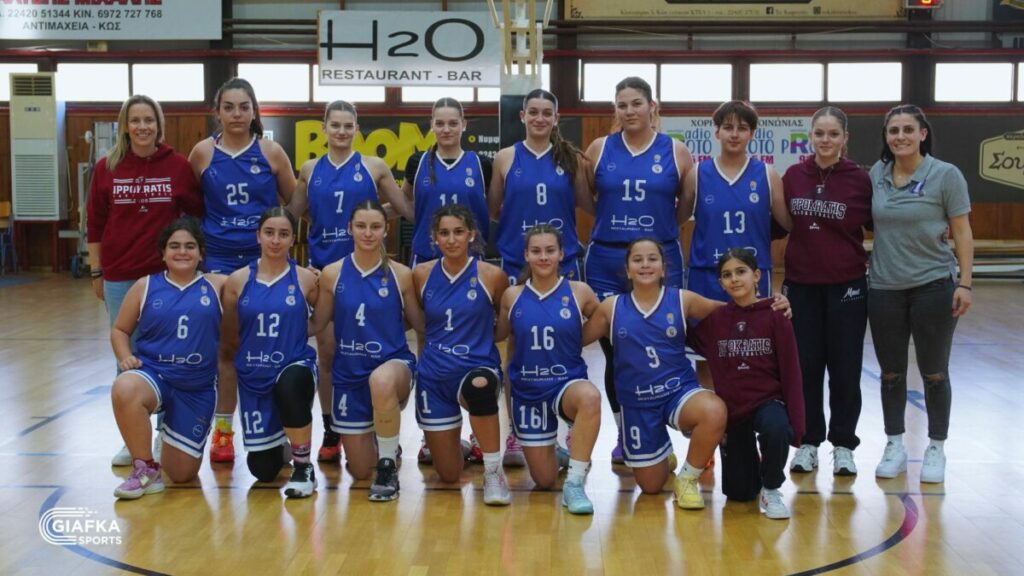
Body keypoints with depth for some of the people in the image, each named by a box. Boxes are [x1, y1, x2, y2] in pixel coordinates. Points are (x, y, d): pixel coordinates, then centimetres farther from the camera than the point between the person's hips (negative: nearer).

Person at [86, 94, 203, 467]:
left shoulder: (178, 166, -1)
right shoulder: (106, 168, 2)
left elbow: (196, 215, 6)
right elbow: (95, 224, 6)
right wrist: (96, 273, 5)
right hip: (119, 278, 1)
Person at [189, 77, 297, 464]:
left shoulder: (271, 152, -1)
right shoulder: (203, 153, 0)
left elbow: (294, 203, 8)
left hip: (266, 259, 0)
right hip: (221, 261, 1)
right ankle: (223, 430, 15)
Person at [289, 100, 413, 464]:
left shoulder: (374, 167, 1)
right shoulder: (310, 170, 7)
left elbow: (408, 210, 5)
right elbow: (292, 215, 15)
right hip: (323, 269, 2)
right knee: (327, 352, 5)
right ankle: (330, 432, 15)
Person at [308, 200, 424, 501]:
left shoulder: (401, 274, -5)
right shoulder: (332, 274, -2)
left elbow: (421, 325, 2)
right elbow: (316, 325, 5)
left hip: (394, 363, -2)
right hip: (349, 372, 2)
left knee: (381, 381, -43)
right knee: (359, 470, 6)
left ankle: (388, 467, -20)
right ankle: (386, 447, 46)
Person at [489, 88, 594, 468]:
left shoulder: (571, 158, 4)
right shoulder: (506, 158, 4)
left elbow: (590, 206, 6)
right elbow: (492, 211, 9)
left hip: (562, 263, 0)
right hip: (516, 264, 0)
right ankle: (516, 432, 13)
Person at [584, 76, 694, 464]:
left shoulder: (676, 152, 2)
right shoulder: (600, 149, 5)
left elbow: (688, 206, 10)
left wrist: (662, 229, 6)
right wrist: (613, 225, 8)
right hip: (606, 261, 1)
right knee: (614, 351, 5)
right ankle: (623, 435, 19)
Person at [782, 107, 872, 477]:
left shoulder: (860, 179, -5)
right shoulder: (793, 176, 2)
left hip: (846, 286, -2)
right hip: (801, 285, 2)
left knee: (845, 369, 5)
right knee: (805, 366, 7)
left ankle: (843, 444, 18)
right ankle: (808, 442, 20)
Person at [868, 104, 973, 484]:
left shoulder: (945, 175, -7)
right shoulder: (876, 174, 3)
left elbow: (962, 232, -5)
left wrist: (965, 283, -10)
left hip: (933, 286, -3)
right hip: (884, 288, 3)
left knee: (934, 373, 6)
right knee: (891, 373, 11)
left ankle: (936, 450, 20)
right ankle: (895, 446, 25)